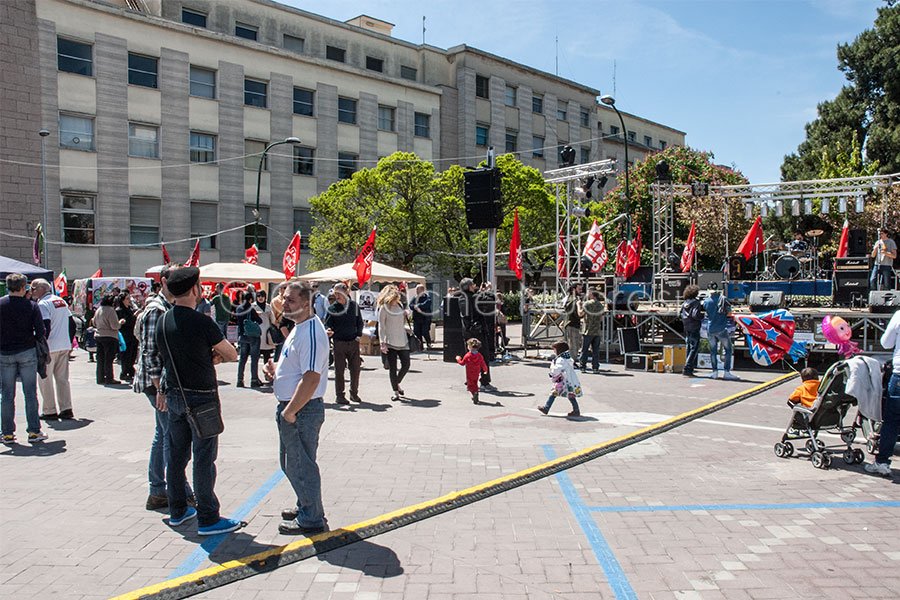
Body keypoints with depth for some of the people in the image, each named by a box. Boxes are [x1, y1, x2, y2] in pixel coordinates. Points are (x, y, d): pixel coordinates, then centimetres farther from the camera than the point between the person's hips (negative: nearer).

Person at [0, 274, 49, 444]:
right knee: (30, 394, 4)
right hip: (27, 353, -1)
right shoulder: (31, 306, -8)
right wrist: (36, 341, 10)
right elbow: (41, 331, -10)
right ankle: (34, 431, 6)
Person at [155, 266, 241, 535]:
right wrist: (215, 355, 9)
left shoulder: (162, 321, 3)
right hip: (201, 397, -7)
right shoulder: (201, 322, -18)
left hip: (174, 395, 7)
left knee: (177, 454, 16)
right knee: (203, 458, -1)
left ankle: (177, 511, 28)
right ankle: (207, 518, 6)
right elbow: (232, 355, -10)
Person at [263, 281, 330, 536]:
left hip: (302, 410, -11)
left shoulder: (311, 333, -22)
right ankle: (306, 507, 38)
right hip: (291, 407, 11)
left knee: (300, 465, 2)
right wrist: (276, 369, 6)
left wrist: (290, 411, -22)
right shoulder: (298, 328, 12)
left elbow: (311, 379, -28)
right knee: (291, 462, 22)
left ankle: (311, 519, 16)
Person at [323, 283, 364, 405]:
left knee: (356, 368, 6)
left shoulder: (354, 306, 6)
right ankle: (339, 396, 11)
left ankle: (354, 393, 21)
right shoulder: (332, 308, -1)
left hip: (353, 342, 2)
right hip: (339, 343, -2)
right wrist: (328, 331, -23)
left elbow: (359, 322, 14)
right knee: (339, 371, 1)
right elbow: (327, 324, -2)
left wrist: (358, 335, 3)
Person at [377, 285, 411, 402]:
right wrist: (382, 343, -14)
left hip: (403, 341, 5)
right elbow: (381, 326, -7)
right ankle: (395, 392, 11)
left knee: (406, 365, 1)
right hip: (390, 343, -5)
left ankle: (397, 383, 26)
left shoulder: (400, 305, 12)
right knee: (393, 368, 0)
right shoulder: (384, 308, -6)